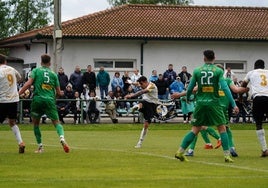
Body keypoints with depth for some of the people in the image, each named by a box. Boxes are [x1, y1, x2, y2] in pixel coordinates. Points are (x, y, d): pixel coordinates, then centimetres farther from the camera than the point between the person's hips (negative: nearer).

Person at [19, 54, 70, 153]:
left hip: (37, 99, -1)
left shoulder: (36, 71, 6)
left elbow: (29, 83, -8)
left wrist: (19, 93, -7)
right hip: (50, 100, 1)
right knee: (56, 122, 3)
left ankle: (40, 146, 10)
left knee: (36, 123, 14)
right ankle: (62, 138, -26)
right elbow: (58, 92, 12)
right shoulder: (53, 74, 12)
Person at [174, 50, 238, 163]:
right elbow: (225, 88, -8)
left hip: (200, 103, 2)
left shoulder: (197, 71, 4)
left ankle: (180, 152, 4)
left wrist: (187, 98, 30)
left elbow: (190, 88, 9)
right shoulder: (218, 71, -2)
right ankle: (227, 155, 1)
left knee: (195, 130, 10)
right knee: (222, 128, 6)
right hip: (213, 102, -2)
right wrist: (233, 104, -7)